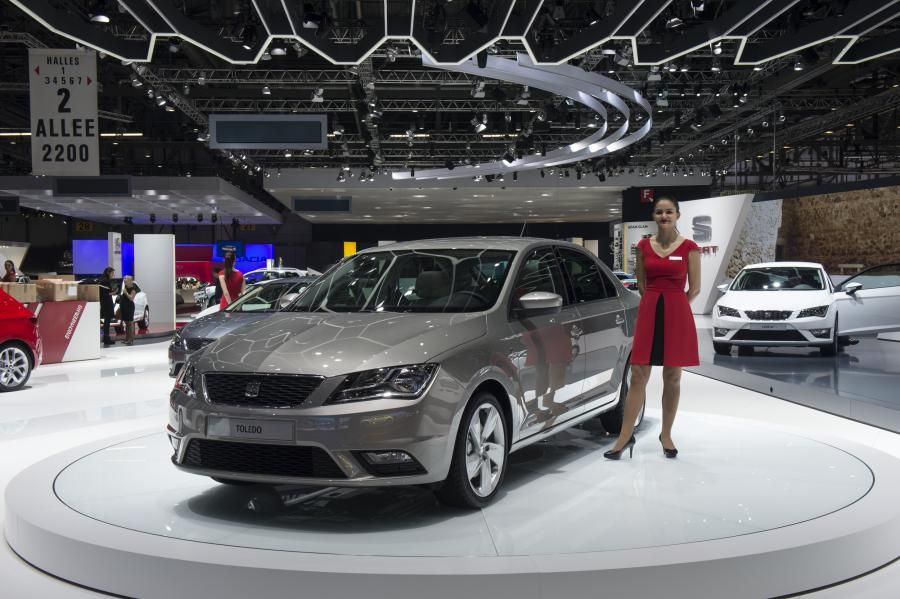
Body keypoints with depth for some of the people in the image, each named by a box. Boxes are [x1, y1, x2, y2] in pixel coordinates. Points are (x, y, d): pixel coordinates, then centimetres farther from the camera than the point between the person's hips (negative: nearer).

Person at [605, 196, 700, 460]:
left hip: (678, 314, -2)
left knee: (672, 377, 6)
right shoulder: (644, 246, 7)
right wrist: (657, 304, 9)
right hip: (649, 312, 2)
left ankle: (666, 434, 18)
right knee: (638, 376, -1)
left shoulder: (689, 247, 0)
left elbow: (695, 288, 2)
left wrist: (675, 308, 6)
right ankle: (625, 436, 2)